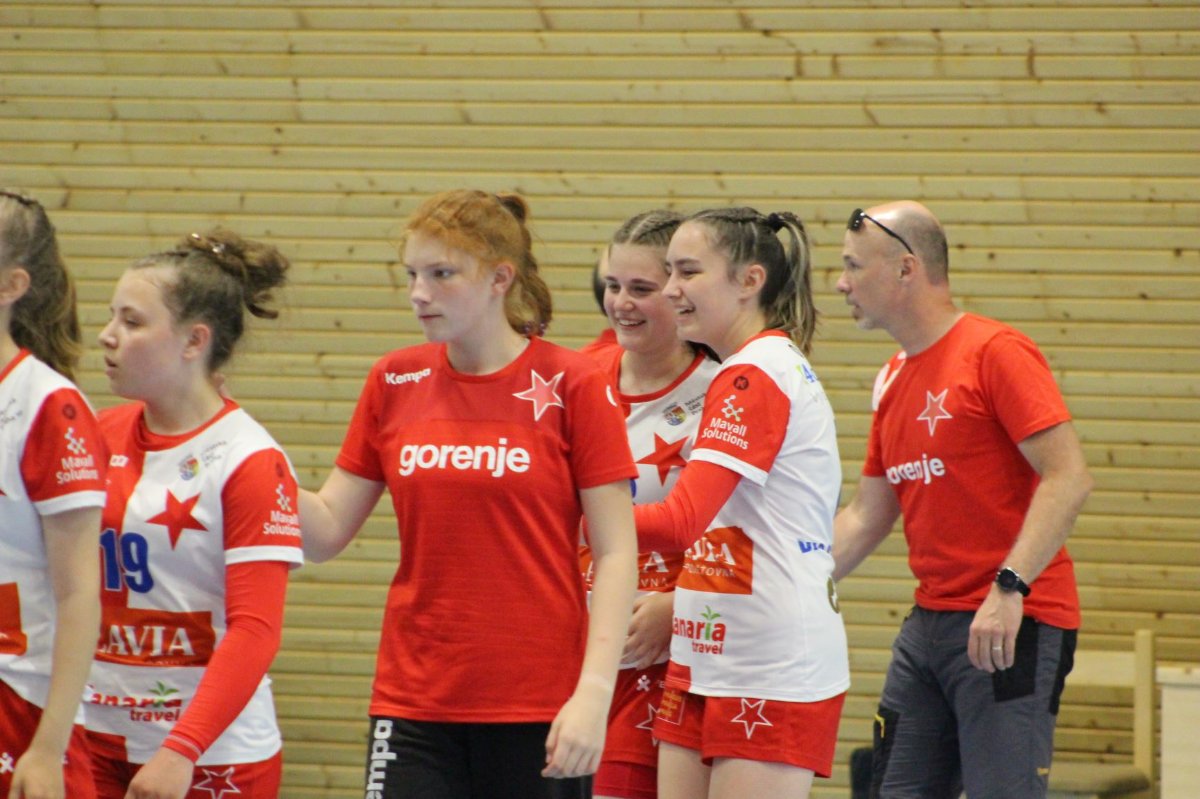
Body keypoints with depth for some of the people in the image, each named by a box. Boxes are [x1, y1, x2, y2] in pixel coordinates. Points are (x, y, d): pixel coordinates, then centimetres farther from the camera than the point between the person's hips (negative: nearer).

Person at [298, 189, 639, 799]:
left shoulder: (569, 385, -5)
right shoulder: (395, 383, 7)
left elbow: (615, 553, -6)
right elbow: (327, 531, 7)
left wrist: (594, 692, -15)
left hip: (540, 708, -3)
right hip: (414, 703, 3)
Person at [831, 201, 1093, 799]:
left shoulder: (997, 352, -10)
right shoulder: (893, 380, 16)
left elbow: (1068, 478, -18)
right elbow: (867, 516, 21)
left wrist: (1008, 589, -26)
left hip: (1011, 623, -9)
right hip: (928, 625, 9)